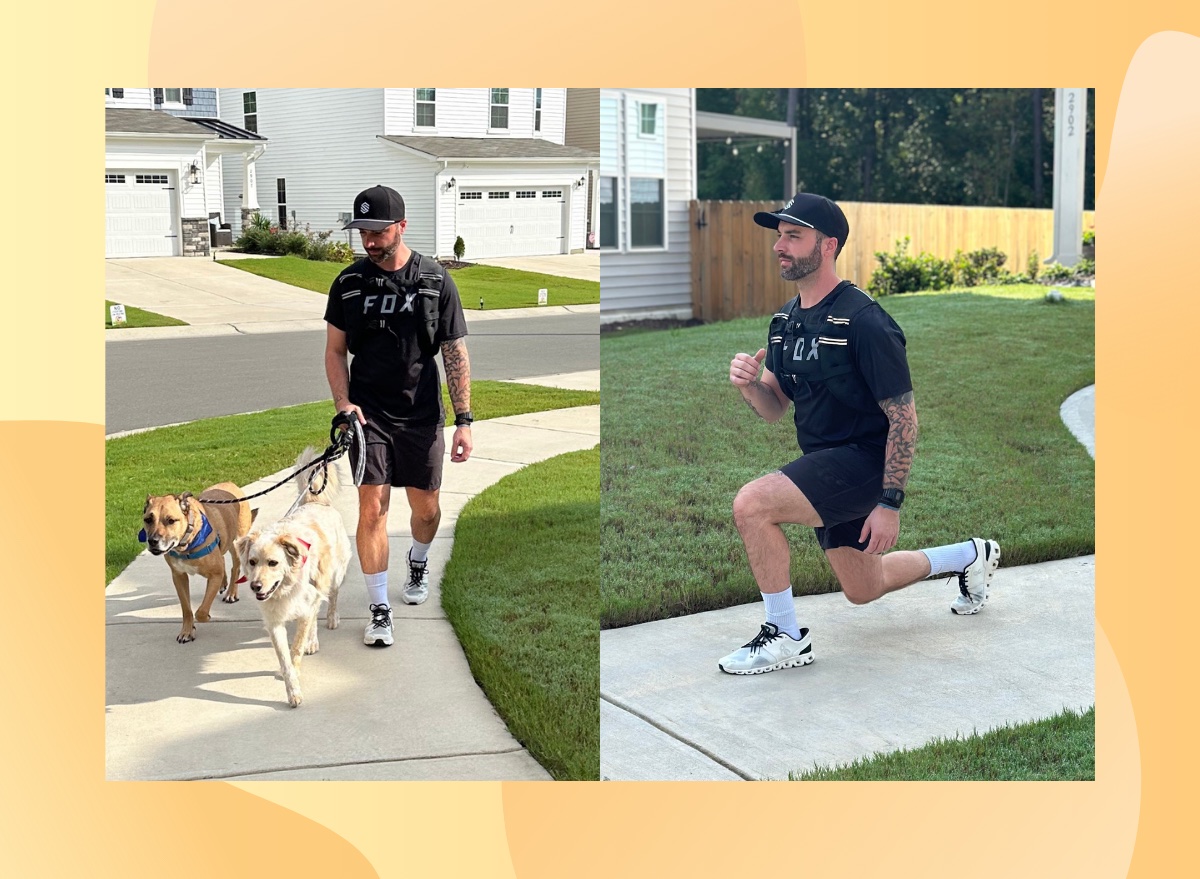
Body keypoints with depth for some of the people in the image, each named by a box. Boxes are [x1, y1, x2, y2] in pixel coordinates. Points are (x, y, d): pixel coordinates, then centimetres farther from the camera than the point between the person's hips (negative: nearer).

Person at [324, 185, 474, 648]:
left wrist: (464, 420, -5)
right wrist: (343, 403, -8)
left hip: (422, 417, 0)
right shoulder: (349, 282, 1)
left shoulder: (436, 281, -3)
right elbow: (335, 351, 8)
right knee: (372, 508, -7)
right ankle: (379, 610, 3)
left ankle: (418, 564, 44)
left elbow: (455, 354, -1)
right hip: (369, 414, 0)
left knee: (426, 507, 11)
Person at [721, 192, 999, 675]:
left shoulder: (863, 322, -20)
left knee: (751, 505, -28)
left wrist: (890, 504, -20)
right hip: (824, 464, 9)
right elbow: (773, 408, 9)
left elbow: (903, 417, -18)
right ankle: (970, 556, 45)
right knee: (863, 590, 22)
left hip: (863, 459, -9)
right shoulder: (784, 320, 5)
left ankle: (786, 637, -11)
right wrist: (749, 384, -14)